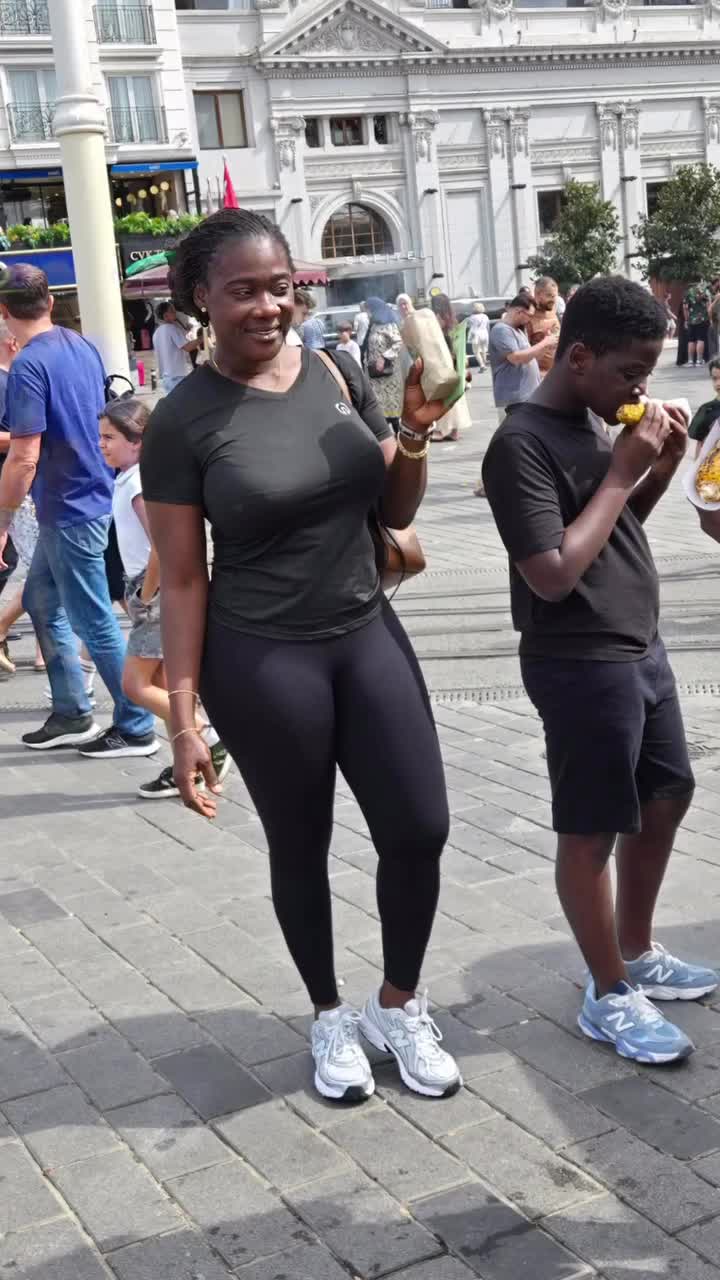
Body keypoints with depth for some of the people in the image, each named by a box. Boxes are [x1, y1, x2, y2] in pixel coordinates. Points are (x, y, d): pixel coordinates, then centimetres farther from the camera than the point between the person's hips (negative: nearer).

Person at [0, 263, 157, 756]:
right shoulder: (83, 346, 5)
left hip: (70, 510, -9)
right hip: (93, 492, 9)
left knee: (94, 623, 2)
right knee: (41, 602, 19)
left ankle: (137, 728, 13)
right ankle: (71, 715, 26)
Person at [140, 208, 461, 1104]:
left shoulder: (340, 375, 1)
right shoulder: (182, 421, -12)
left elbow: (396, 511, 9)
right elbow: (182, 580, -10)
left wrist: (415, 432, -11)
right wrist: (183, 719, -11)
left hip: (368, 637, 5)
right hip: (260, 662, -4)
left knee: (420, 831, 5)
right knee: (300, 847, 11)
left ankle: (399, 1007, 29)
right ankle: (330, 1018, 34)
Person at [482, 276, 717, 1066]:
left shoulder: (596, 420, 7)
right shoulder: (522, 445, -20)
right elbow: (554, 573, -25)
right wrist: (622, 472, -20)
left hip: (640, 648, 10)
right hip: (581, 665, -10)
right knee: (592, 831, 4)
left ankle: (639, 956, 38)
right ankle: (610, 997, 20)